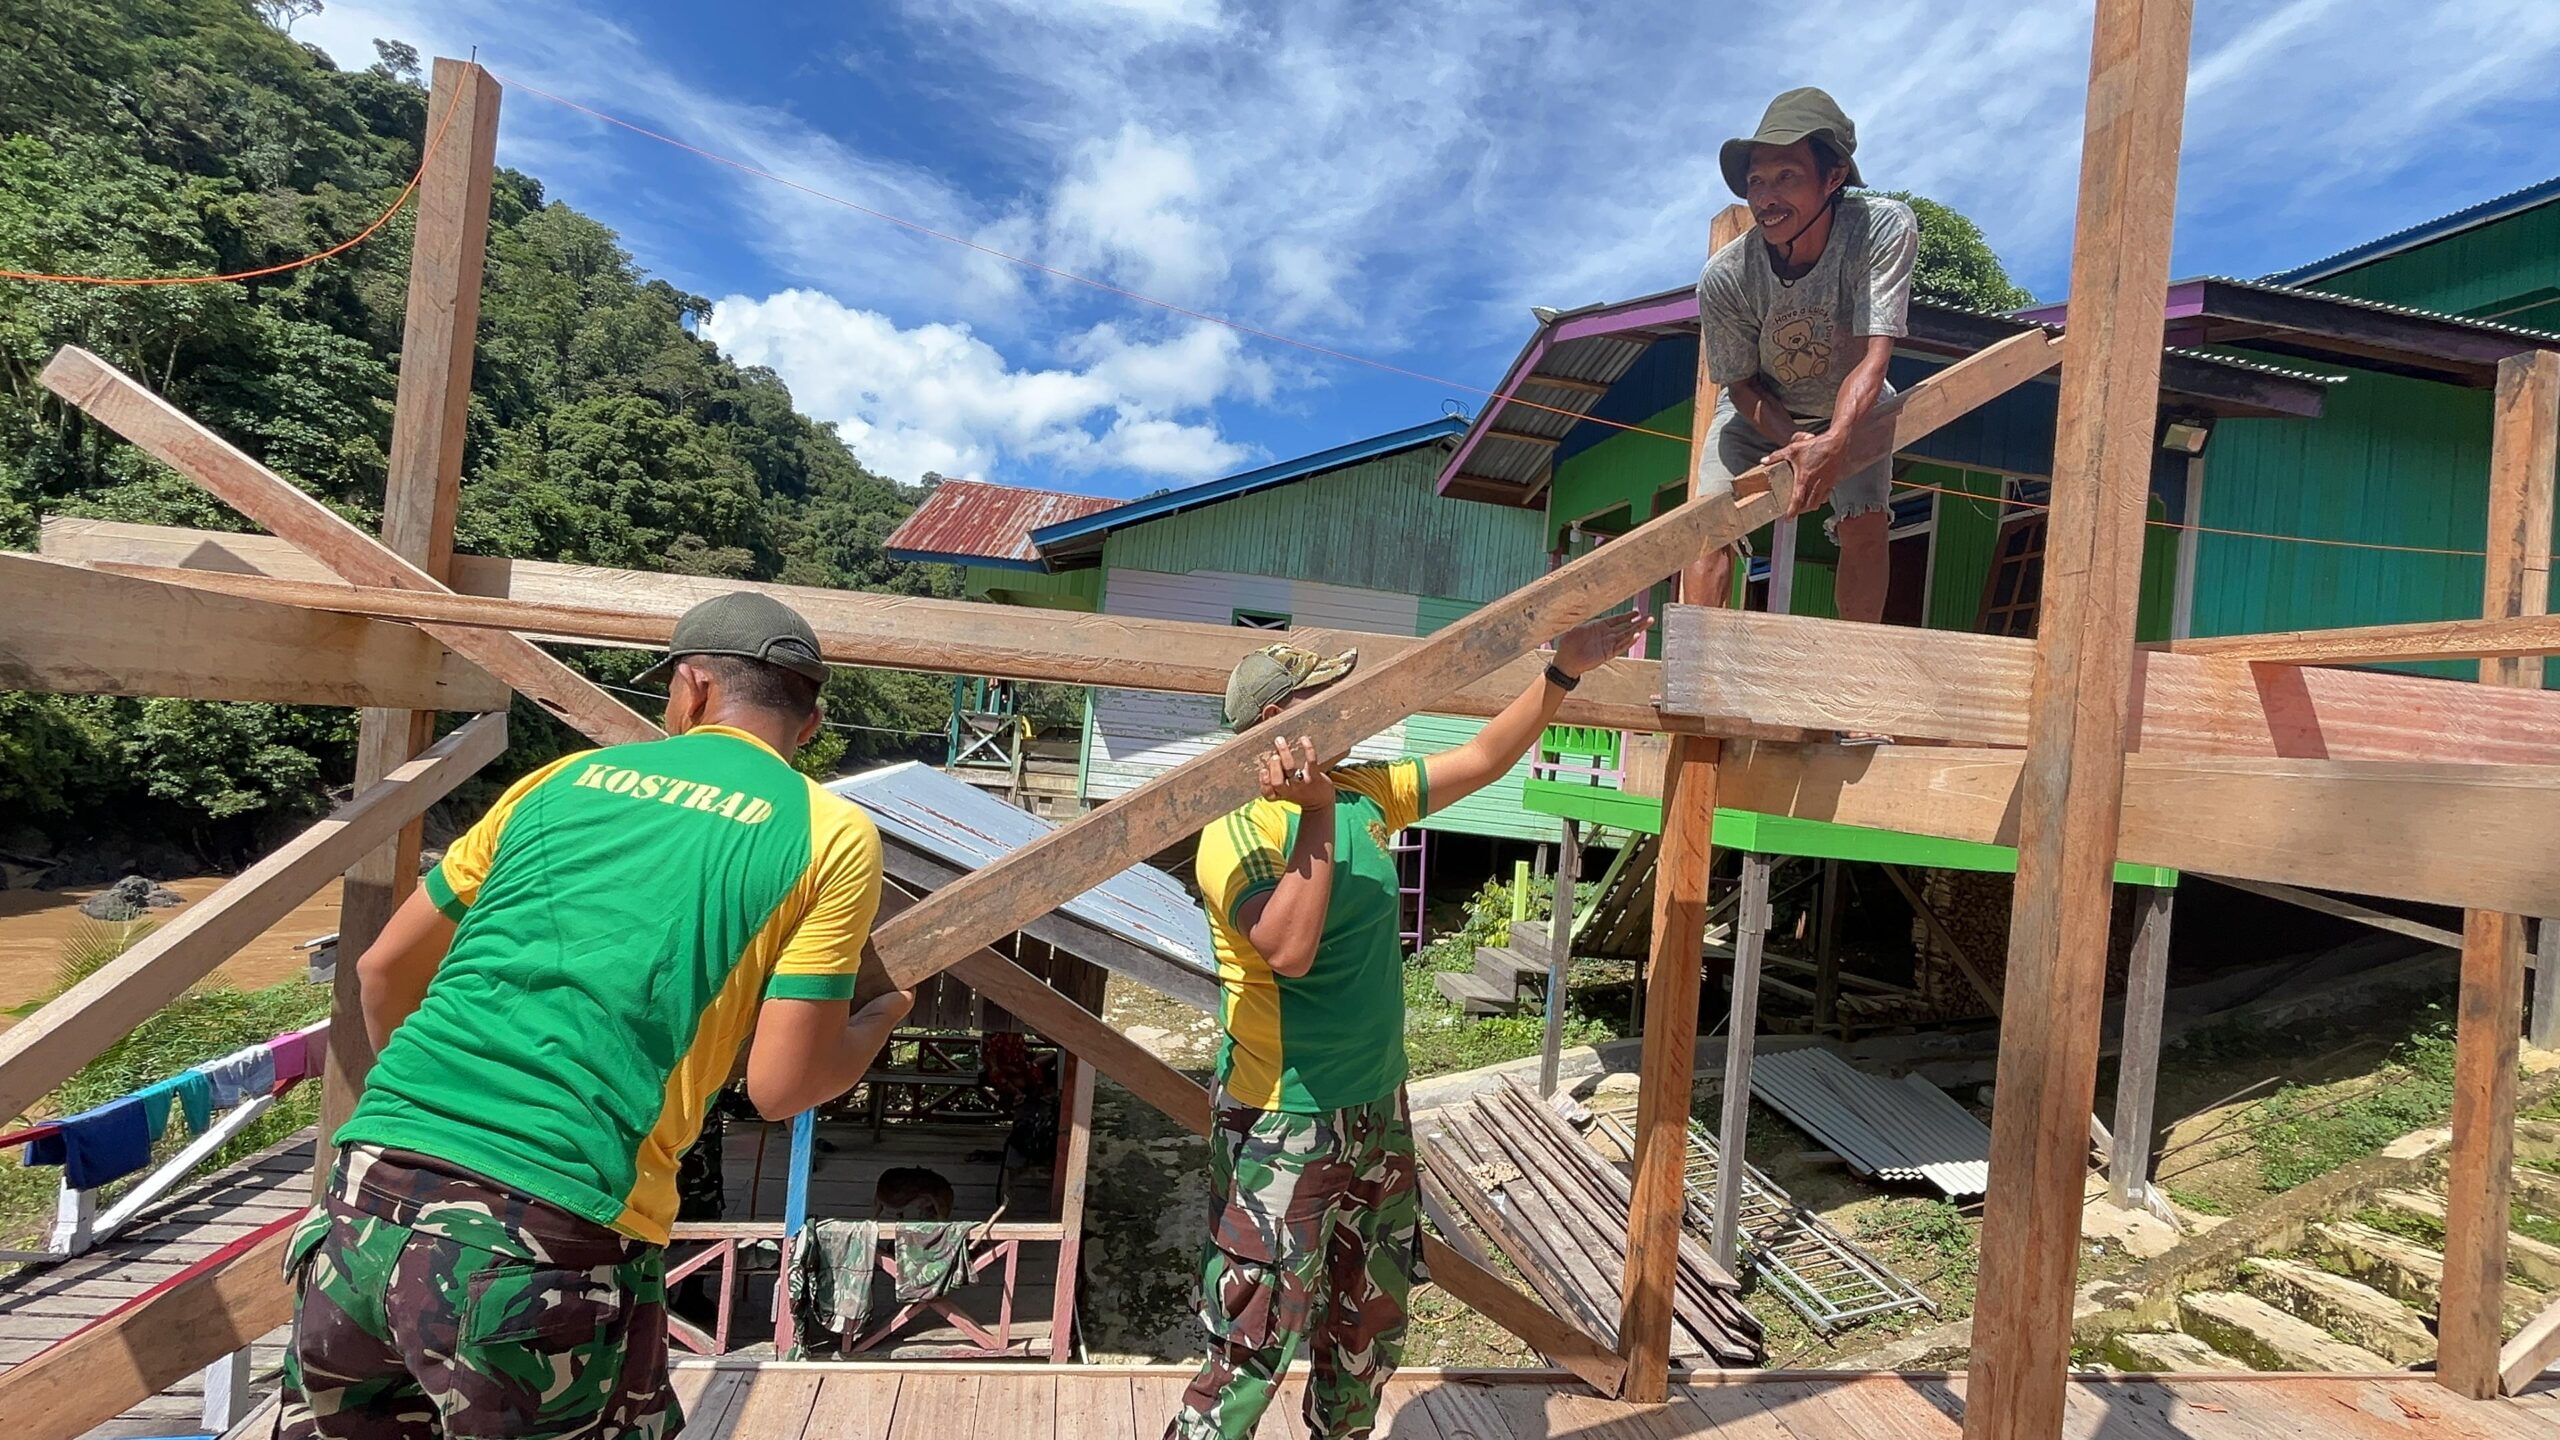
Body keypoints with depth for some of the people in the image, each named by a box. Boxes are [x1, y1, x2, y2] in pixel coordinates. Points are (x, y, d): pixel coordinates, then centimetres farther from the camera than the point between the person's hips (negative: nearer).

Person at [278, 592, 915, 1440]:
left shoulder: (566, 778, 13)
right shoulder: (834, 833, 1)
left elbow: (384, 970, 23)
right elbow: (780, 1086, -2)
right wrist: (887, 1013, 18)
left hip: (370, 1197, 5)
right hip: (551, 1236, -4)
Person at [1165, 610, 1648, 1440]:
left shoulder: (1367, 794, 2)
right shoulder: (1238, 833, -19)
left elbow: (1483, 760, 10)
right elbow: (1290, 951, -32)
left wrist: (1564, 672, 6)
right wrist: (1318, 813, -33)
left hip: (1378, 1111, 8)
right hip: (1284, 1127, -7)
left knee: (1371, 1325, 24)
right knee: (1253, 1348, 2)